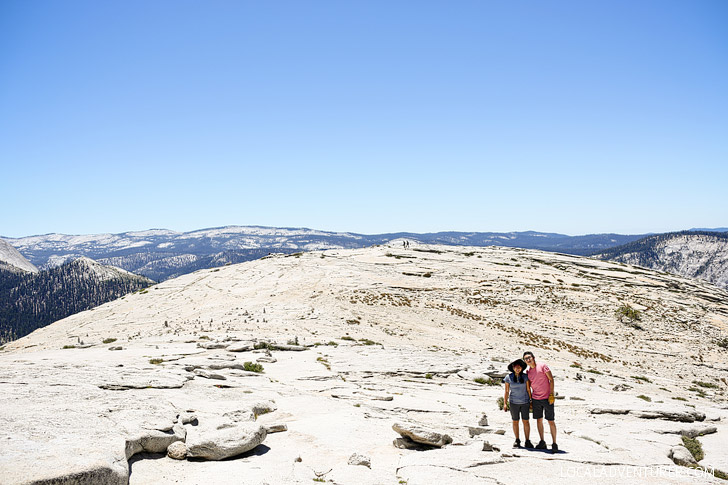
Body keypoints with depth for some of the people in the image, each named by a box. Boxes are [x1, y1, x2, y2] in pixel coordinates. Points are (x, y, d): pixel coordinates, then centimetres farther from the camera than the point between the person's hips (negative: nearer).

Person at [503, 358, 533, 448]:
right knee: (515, 421, 5)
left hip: (525, 402, 0)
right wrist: (505, 404, -4)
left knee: (526, 421, 0)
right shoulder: (508, 377, -3)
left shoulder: (525, 377, -2)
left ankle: (527, 441, 7)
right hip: (514, 403, 0)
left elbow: (528, 389, 3)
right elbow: (506, 391, 0)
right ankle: (517, 440, 16)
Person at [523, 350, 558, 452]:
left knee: (551, 421, -3)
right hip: (535, 399, 5)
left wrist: (551, 394, -12)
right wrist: (529, 399, 9)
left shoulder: (543, 366, -6)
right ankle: (542, 442, 19)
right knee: (539, 420, 9)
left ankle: (554, 444, 3)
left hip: (547, 398, -5)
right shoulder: (528, 372, 8)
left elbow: (551, 379, -7)